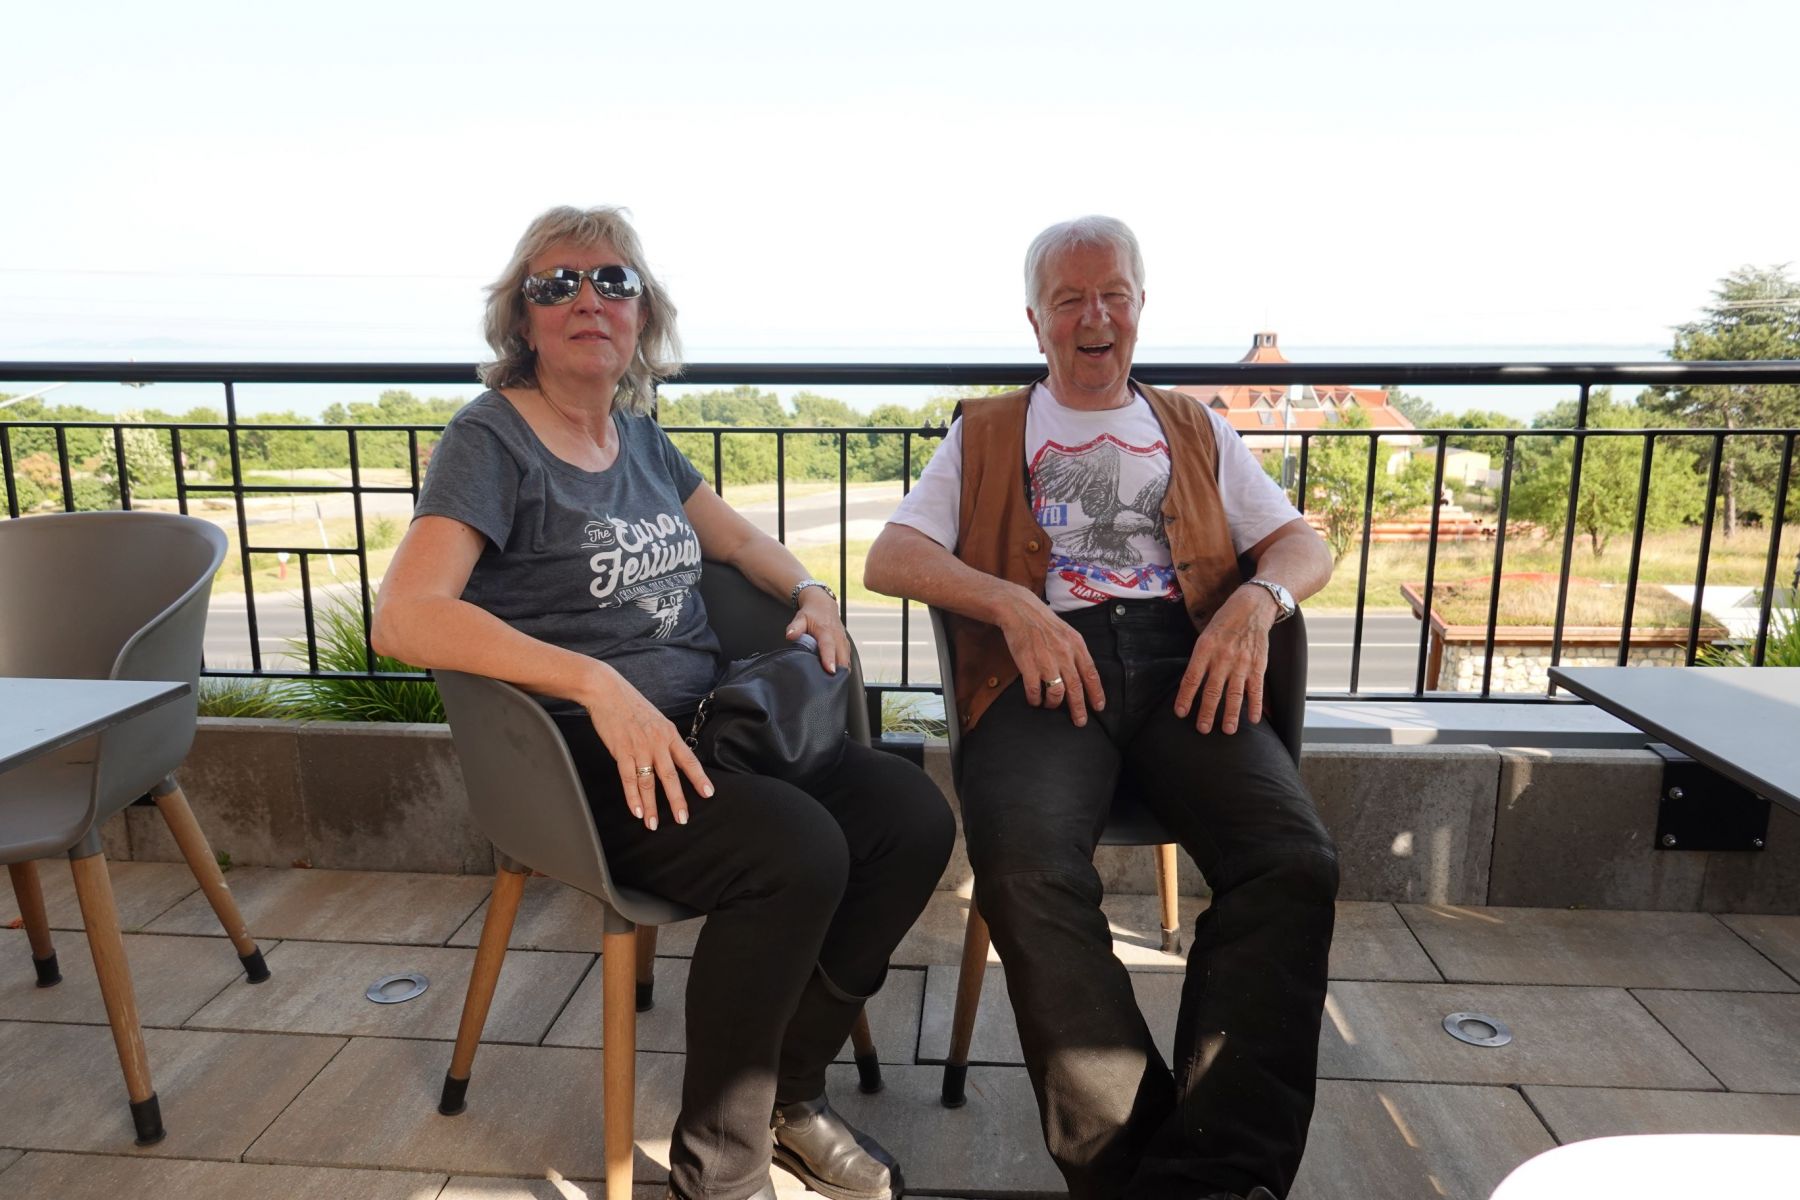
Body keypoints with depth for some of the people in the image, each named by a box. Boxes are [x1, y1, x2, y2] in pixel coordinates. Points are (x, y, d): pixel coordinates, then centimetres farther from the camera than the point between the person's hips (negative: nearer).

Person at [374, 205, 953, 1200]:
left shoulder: (639, 436, 15)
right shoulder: (492, 438, -5)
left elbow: (738, 537, 28)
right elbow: (404, 619, -19)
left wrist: (810, 592, 6)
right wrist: (596, 683, -29)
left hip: (706, 727, 7)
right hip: (583, 756, -7)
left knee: (914, 817, -13)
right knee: (797, 851, -31)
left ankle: (790, 1092, 8)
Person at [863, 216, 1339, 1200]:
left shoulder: (1197, 431, 29)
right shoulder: (984, 433, 23)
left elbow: (1304, 543, 21)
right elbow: (889, 558, 10)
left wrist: (1258, 597, -4)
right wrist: (1011, 602, -10)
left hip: (1184, 661, 2)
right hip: (1048, 667, -1)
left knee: (1295, 862, -28)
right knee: (1026, 870, -33)